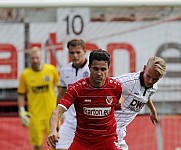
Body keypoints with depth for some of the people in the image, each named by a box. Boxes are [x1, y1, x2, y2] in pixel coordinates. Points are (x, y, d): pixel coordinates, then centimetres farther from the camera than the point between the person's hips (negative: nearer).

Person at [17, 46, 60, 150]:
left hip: (52, 113, 0)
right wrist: (22, 112, -4)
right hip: (34, 114, 0)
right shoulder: (25, 74, -3)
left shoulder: (51, 70, -3)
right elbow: (21, 94, 5)